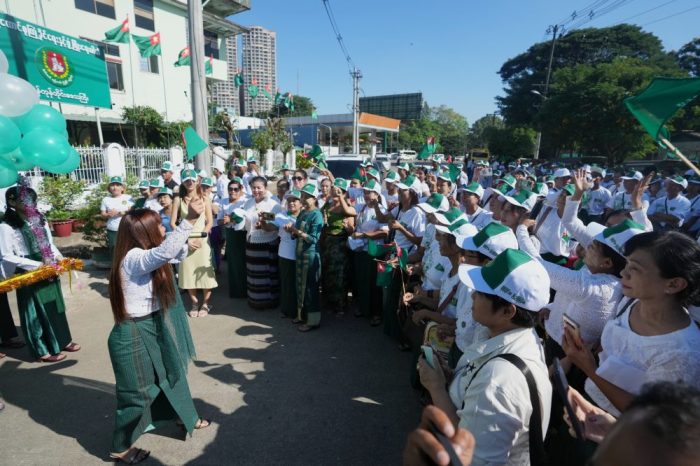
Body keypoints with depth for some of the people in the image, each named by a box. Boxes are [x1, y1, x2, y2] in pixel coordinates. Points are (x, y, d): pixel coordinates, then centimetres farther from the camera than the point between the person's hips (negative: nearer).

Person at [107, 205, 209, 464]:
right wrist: (189, 220, -47)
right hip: (133, 335, -10)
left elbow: (177, 252, 16)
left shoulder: (146, 255, 5)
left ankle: (185, 417, 45)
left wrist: (189, 222, 2)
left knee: (171, 373, 23)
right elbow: (166, 251, -45)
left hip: (153, 328, 10)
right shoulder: (133, 258, -26)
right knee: (137, 393, 9)